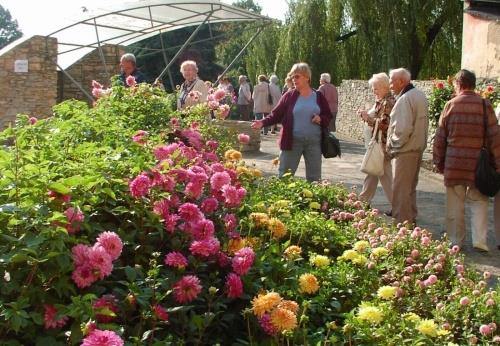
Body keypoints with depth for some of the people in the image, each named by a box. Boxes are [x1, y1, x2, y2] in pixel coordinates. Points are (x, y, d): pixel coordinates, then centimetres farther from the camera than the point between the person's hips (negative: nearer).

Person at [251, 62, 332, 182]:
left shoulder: (318, 96, 6)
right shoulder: (289, 95, 1)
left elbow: (328, 116, 12)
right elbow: (276, 114, -1)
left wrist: (320, 119, -10)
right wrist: (263, 122, -17)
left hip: (314, 141, 2)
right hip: (292, 141, -2)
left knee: (314, 177, 10)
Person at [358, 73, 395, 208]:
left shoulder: (388, 102, -17)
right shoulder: (381, 101, 13)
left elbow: (384, 123, -24)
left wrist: (368, 118, -16)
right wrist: (366, 115, 1)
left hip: (383, 144, -10)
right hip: (377, 142, 10)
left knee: (385, 176, -5)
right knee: (372, 172, 18)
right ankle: (363, 201, 29)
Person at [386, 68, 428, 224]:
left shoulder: (405, 99, -20)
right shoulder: (420, 95, 10)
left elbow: (403, 128, -26)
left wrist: (392, 144, -13)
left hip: (406, 150, -10)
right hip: (418, 147, 10)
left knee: (401, 189, -1)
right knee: (411, 187, 20)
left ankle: (401, 222, 4)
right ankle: (411, 219, 29)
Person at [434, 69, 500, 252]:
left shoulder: (451, 105, -1)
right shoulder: (485, 105, -2)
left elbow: (440, 136, 2)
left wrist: (438, 161, 11)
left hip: (454, 162, 1)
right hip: (478, 162, 0)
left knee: (455, 204, 8)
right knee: (479, 202, 10)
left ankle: (455, 241, 15)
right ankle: (479, 239, 3)